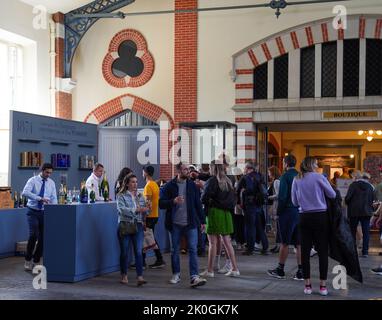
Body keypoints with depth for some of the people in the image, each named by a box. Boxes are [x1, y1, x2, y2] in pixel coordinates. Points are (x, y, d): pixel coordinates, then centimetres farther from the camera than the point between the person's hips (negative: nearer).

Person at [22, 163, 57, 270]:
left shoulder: (51, 183, 5)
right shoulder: (33, 180, -8)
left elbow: (54, 198, 4)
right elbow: (25, 192, -24)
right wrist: (40, 198, -32)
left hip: (44, 212, 4)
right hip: (33, 212, -4)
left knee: (43, 237, 5)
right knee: (33, 235, -17)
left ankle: (36, 261, 19)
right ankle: (28, 260, -3)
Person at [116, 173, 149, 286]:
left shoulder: (140, 196, 13)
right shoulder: (121, 196, -1)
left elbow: (145, 211, 18)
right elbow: (122, 209, -17)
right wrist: (136, 210, -23)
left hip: (138, 226, 2)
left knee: (138, 251, -7)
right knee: (125, 252, 6)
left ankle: (140, 277, -9)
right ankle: (124, 276, 21)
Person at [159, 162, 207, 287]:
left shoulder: (192, 185, 5)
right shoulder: (169, 186, -2)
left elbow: (198, 204, 8)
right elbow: (161, 204, -4)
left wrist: (202, 220, 5)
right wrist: (173, 201, -21)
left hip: (190, 223, 1)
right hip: (175, 224, 0)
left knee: (193, 249, -6)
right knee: (175, 250, 10)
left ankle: (194, 277, -8)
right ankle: (176, 274, 25)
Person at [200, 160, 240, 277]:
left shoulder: (212, 181, -10)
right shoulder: (228, 181, 11)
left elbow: (204, 198, -16)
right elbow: (233, 199, 14)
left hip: (214, 212, -6)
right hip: (226, 213, 6)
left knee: (213, 243, -3)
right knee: (227, 242, 11)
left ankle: (210, 270, 2)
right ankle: (235, 269, 11)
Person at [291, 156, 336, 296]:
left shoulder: (296, 180, 4)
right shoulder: (318, 177, -5)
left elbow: (295, 202, 8)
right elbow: (332, 195, -2)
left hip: (304, 217, 3)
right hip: (320, 216, -3)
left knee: (305, 250, 6)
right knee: (322, 251, 3)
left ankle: (307, 285, 9)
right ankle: (322, 285, 4)